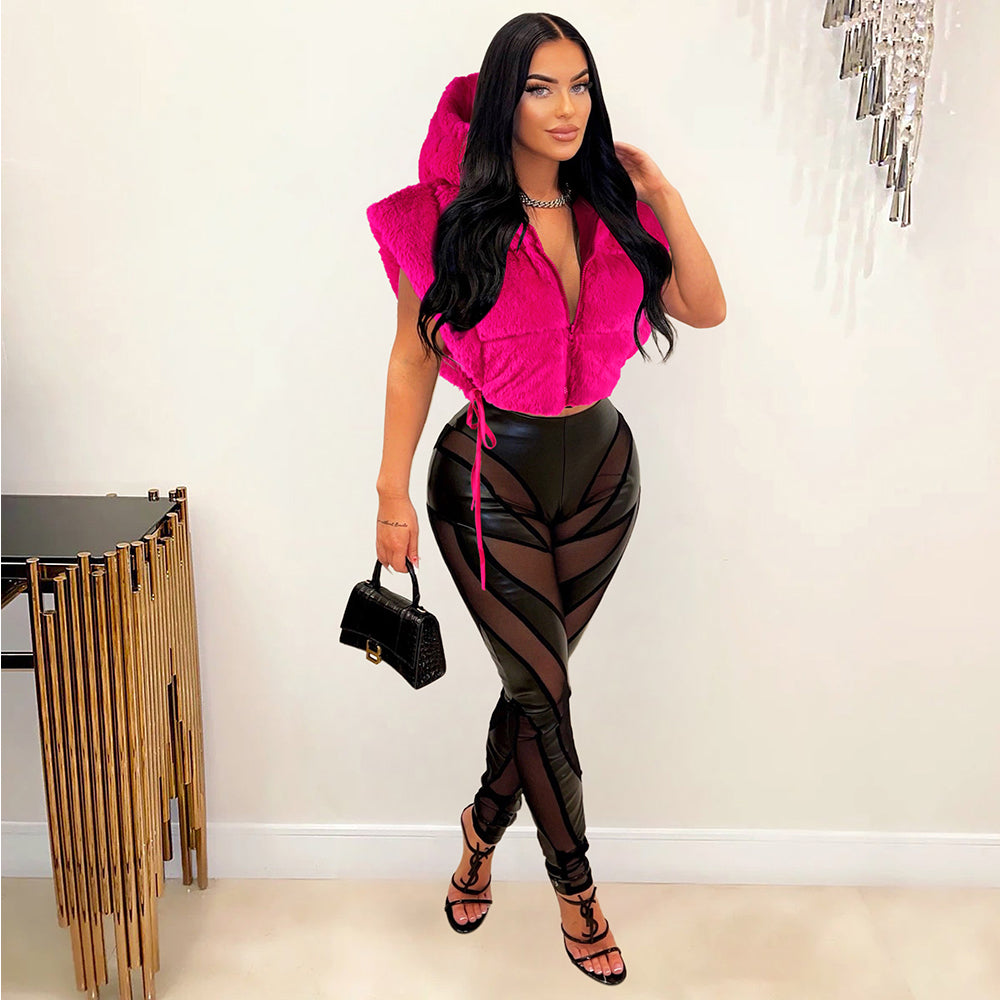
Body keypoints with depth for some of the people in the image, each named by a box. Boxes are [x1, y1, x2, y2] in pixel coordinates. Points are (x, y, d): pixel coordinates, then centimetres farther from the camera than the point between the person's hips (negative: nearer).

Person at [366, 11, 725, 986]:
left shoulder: (612, 206, 1)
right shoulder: (450, 221, -10)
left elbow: (706, 309, -1)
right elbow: (412, 362, -5)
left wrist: (662, 197, -10)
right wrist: (394, 494, -5)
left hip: (600, 470, 4)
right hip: (492, 477, -4)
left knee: (535, 678, 13)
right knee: (543, 688, 0)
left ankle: (483, 827, 40)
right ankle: (575, 886, 23)